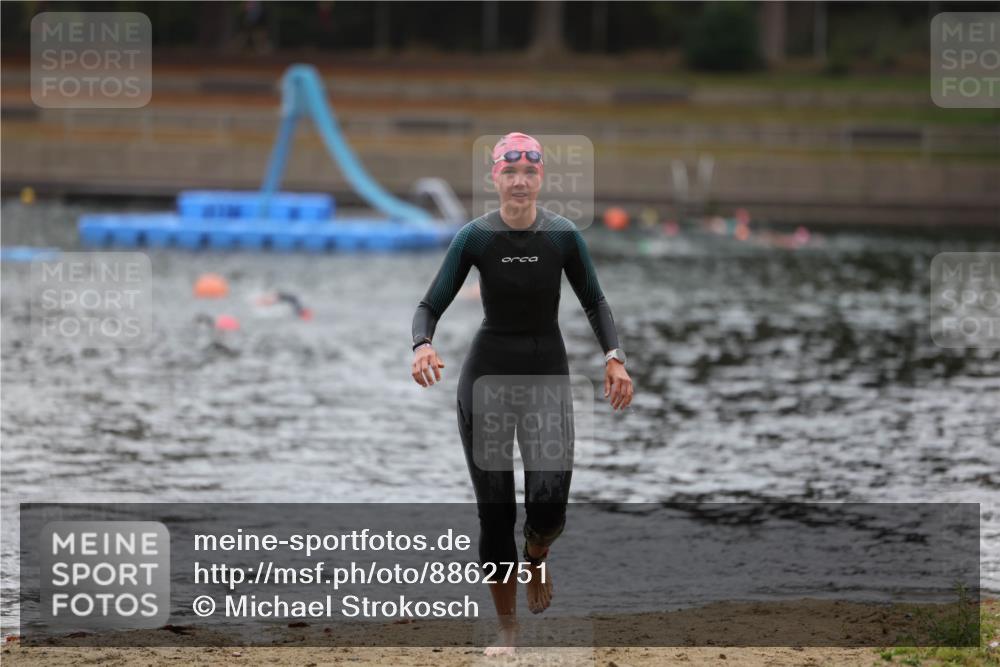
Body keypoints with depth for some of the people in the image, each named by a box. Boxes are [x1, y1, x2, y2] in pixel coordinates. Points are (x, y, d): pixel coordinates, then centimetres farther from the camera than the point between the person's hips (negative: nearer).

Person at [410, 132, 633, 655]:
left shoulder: (563, 236, -5)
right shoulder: (475, 237, -7)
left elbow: (593, 302, 6)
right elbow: (431, 305, -5)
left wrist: (614, 357, -10)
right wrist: (423, 345, -26)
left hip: (548, 375, 0)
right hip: (487, 374, 0)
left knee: (548, 508, -13)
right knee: (494, 511, -1)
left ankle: (535, 555, 25)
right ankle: (507, 629, 12)